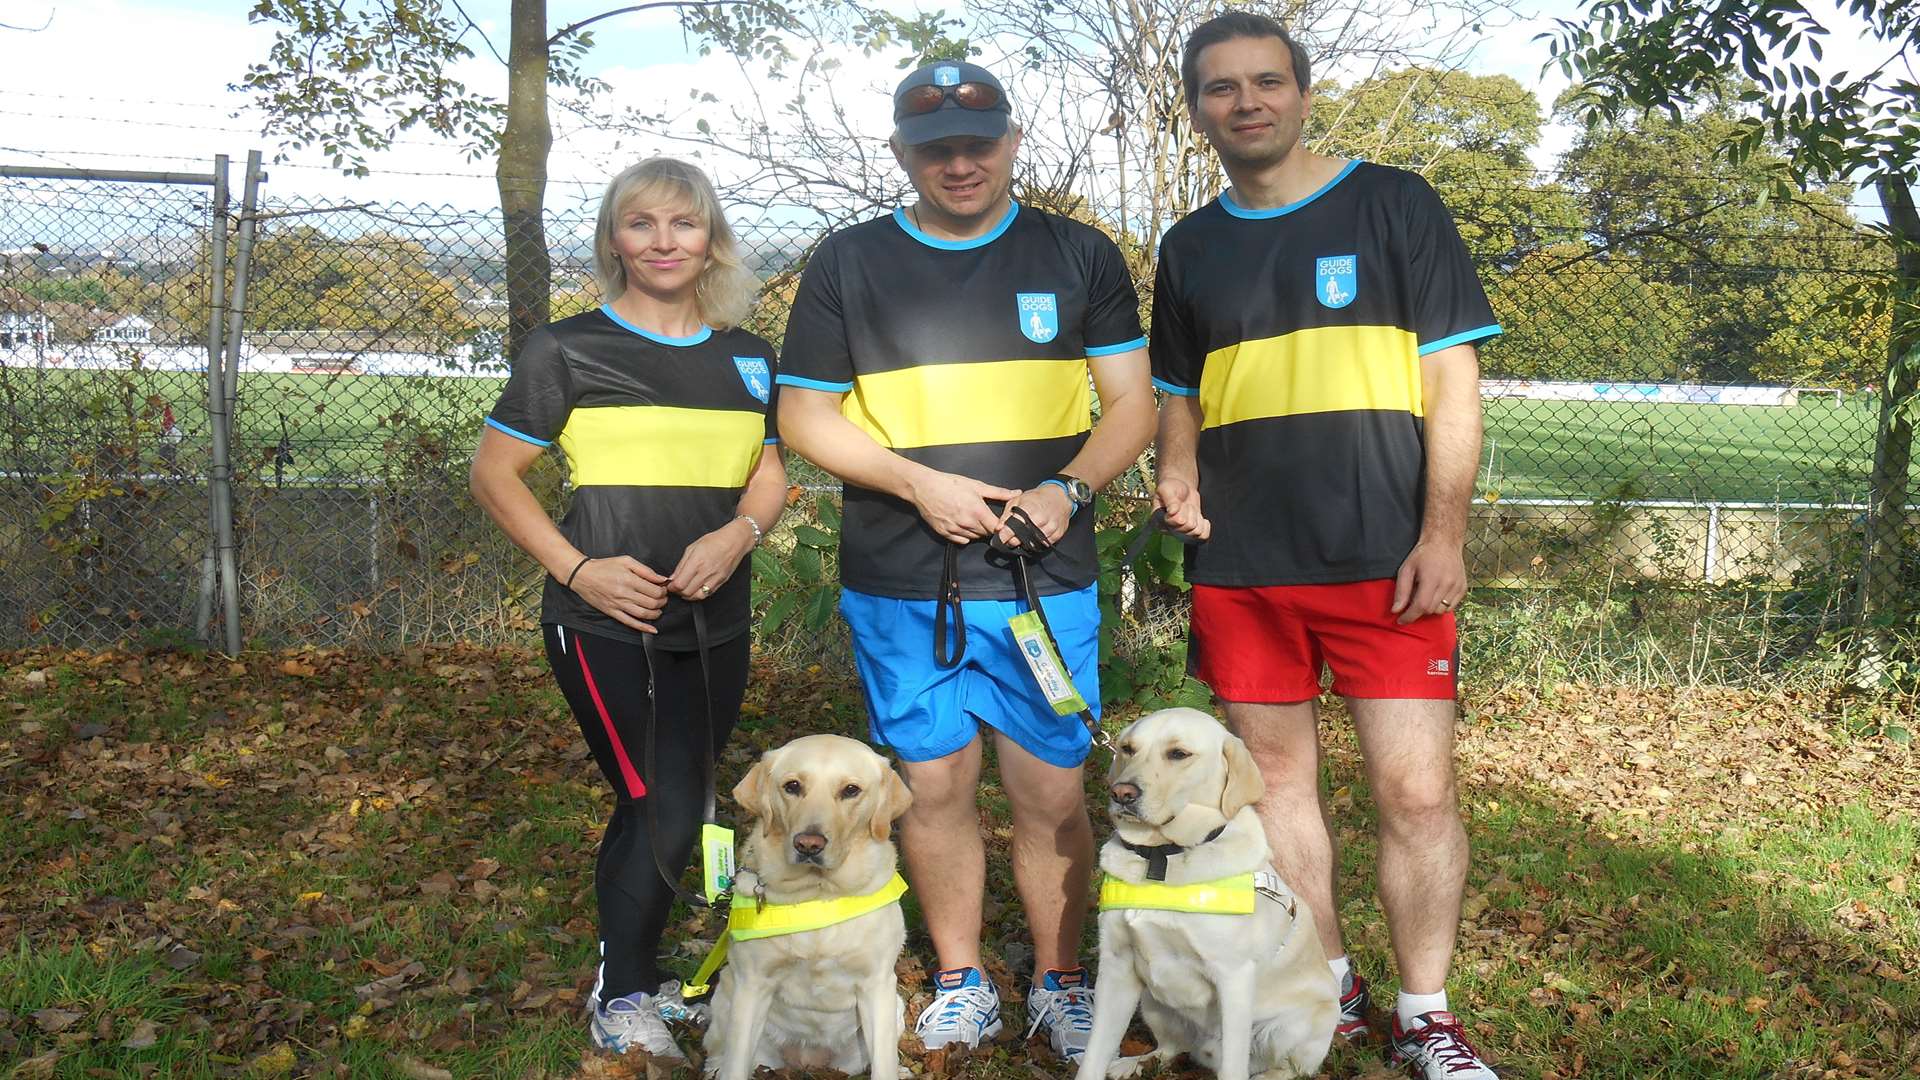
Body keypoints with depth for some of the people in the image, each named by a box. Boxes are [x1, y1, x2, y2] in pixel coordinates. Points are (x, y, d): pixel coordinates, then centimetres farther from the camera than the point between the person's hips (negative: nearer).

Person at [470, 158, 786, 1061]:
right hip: (607, 624, -5)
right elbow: (494, 475, -1)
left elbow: (770, 477, 15)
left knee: (654, 811, 15)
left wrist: (739, 533, -8)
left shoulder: (747, 359, 11)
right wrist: (577, 569, -13)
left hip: (714, 626, 5)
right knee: (667, 813, -10)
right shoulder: (569, 349, -4)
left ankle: (630, 978, 34)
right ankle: (624, 998, 12)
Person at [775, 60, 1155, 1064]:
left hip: (1046, 578, 0)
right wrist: (920, 484, -11)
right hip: (900, 586, 1)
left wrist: (1068, 488, -13)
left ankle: (1058, 980, 23)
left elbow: (1133, 402, 6)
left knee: (1051, 790, 4)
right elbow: (805, 415, 4)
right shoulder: (848, 264, 4)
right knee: (934, 785, 9)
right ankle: (959, 979, 27)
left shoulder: (1080, 257, 5)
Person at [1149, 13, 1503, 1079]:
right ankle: (1328, 989, 27)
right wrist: (1178, 470, -1)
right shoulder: (1190, 247, 13)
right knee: (1277, 779, 11)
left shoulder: (1391, 204, 2)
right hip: (1238, 569, 4)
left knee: (1417, 794, -4)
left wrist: (1442, 533, -10)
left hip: (1382, 561, -4)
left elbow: (1452, 377, -2)